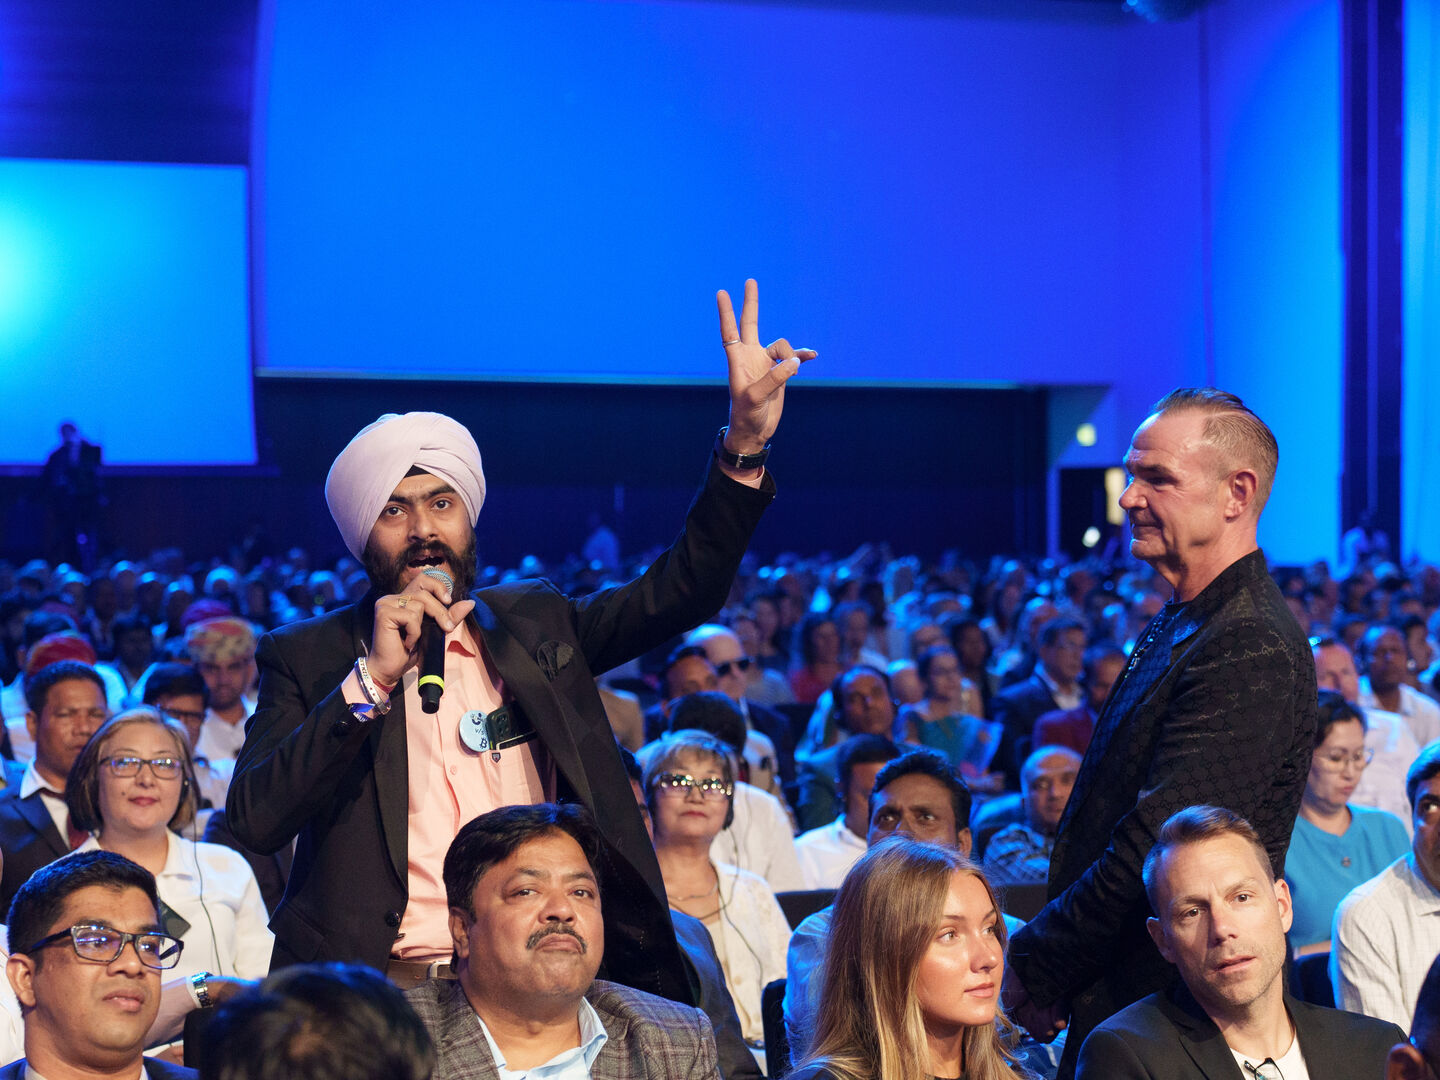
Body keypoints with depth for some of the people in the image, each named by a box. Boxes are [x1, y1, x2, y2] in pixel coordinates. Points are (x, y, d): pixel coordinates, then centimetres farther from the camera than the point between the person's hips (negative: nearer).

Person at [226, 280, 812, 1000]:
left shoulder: (533, 625, 16)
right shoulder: (307, 658, 8)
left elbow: (683, 589, 13)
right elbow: (253, 823, -4)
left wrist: (744, 443, -1)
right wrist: (373, 676, -11)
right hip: (383, 993, -2)